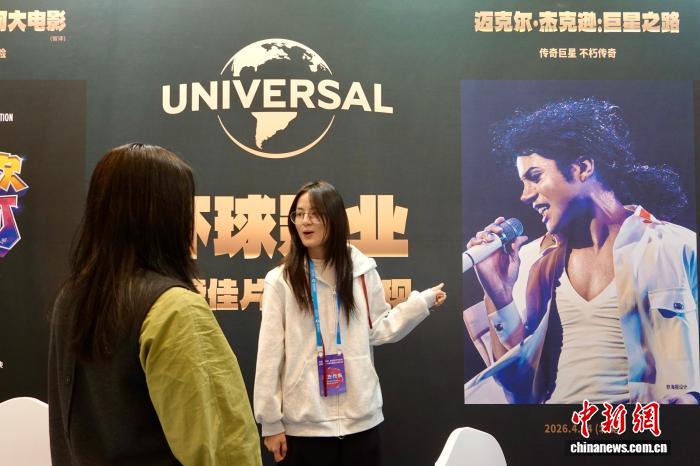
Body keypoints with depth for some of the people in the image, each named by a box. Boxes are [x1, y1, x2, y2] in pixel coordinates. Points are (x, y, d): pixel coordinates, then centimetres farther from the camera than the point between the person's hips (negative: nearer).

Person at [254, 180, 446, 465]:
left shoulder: (362, 271, 1)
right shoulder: (280, 280, -8)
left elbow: (378, 330, 7)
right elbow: (270, 355, -6)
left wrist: (422, 302, 0)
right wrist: (271, 422, -5)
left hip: (360, 418, 3)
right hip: (303, 423, -2)